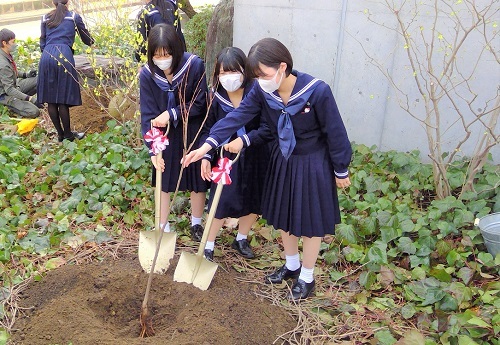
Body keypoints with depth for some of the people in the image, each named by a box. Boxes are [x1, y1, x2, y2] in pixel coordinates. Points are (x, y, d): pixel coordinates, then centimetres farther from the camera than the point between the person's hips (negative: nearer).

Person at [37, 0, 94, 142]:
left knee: (50, 99, 7)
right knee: (63, 98, -1)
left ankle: (60, 133, 14)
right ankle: (68, 134, 7)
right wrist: (92, 43, 45)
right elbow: (86, 38, 23)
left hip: (47, 56, 3)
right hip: (63, 56, -3)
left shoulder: (45, 18, 20)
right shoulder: (74, 16, 12)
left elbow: (43, 41, 19)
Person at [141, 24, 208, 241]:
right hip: (165, 135, 2)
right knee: (164, 181, 11)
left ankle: (196, 224, 34)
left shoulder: (194, 65, -22)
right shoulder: (147, 74, -16)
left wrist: (171, 114, -25)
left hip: (193, 132, -1)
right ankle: (163, 227, 30)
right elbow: (148, 115, -13)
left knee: (198, 180, 11)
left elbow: (200, 104, -16)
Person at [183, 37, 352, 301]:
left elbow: (335, 133, -17)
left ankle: (307, 278, 31)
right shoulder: (262, 92, -13)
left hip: (312, 165, -5)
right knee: (283, 217, 19)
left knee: (309, 223, 9)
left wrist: (341, 171, -7)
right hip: (282, 161, 6)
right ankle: (291, 266, 44)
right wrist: (206, 146, -29)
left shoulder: (317, 91, -27)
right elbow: (236, 117, -18)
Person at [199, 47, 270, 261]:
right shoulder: (216, 98, -11)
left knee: (252, 203, 15)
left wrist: (245, 139, -35)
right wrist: (205, 157, -13)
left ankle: (241, 239, 40)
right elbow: (207, 129, -2)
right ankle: (208, 246, 20)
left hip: (254, 158, 1)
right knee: (221, 204, -1)